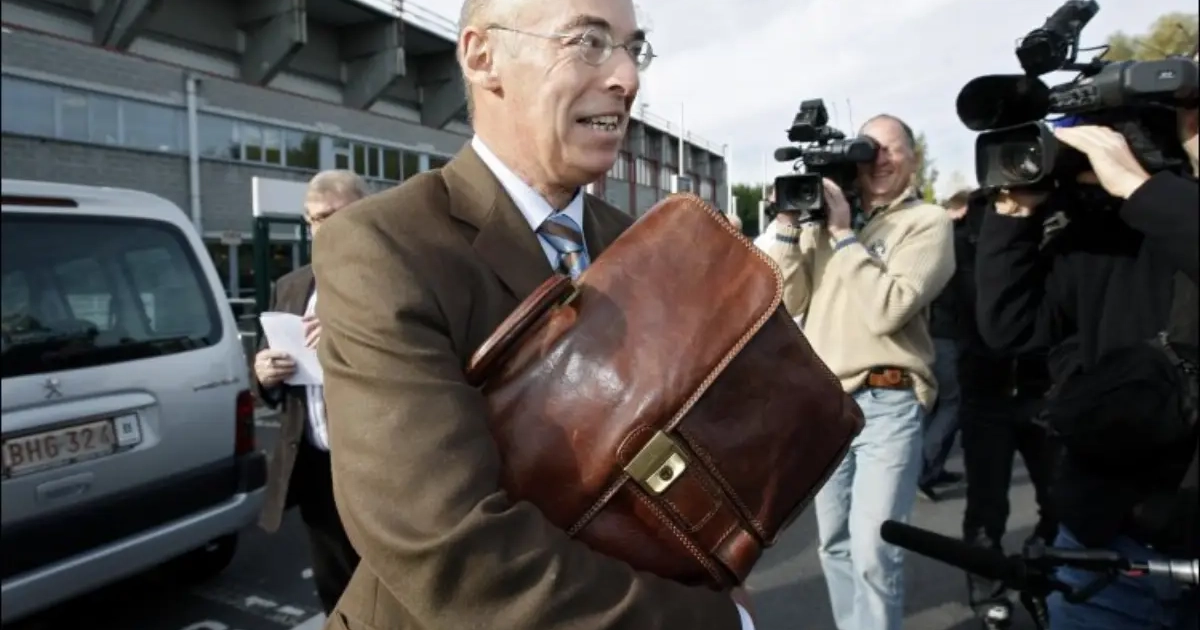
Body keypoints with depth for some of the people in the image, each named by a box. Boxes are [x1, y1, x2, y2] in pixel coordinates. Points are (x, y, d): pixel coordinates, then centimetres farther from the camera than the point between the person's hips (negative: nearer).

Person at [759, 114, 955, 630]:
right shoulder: (824, 216, 12)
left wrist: (843, 234, -14)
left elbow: (887, 310, -17)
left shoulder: (927, 222, -2)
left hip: (886, 403, -5)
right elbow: (788, 303, 6)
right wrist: (789, 225, -2)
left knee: (873, 551, -8)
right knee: (835, 543, 15)